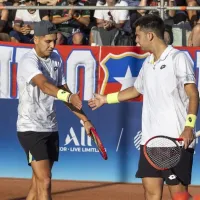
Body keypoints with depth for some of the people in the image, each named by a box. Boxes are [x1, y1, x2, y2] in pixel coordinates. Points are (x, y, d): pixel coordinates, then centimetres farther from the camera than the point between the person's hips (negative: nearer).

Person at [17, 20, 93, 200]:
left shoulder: (56, 60, 8)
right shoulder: (28, 62, -19)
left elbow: (62, 90, 16)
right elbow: (44, 85, -37)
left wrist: (84, 119, 11)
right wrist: (68, 96, -54)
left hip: (51, 128, 8)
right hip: (30, 129, -8)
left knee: (38, 183, 12)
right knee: (44, 182, -16)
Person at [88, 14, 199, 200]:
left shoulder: (178, 58, -7)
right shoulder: (148, 63, 16)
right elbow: (136, 89, 34)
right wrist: (106, 98, 40)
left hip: (176, 140, -7)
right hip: (150, 139, 7)